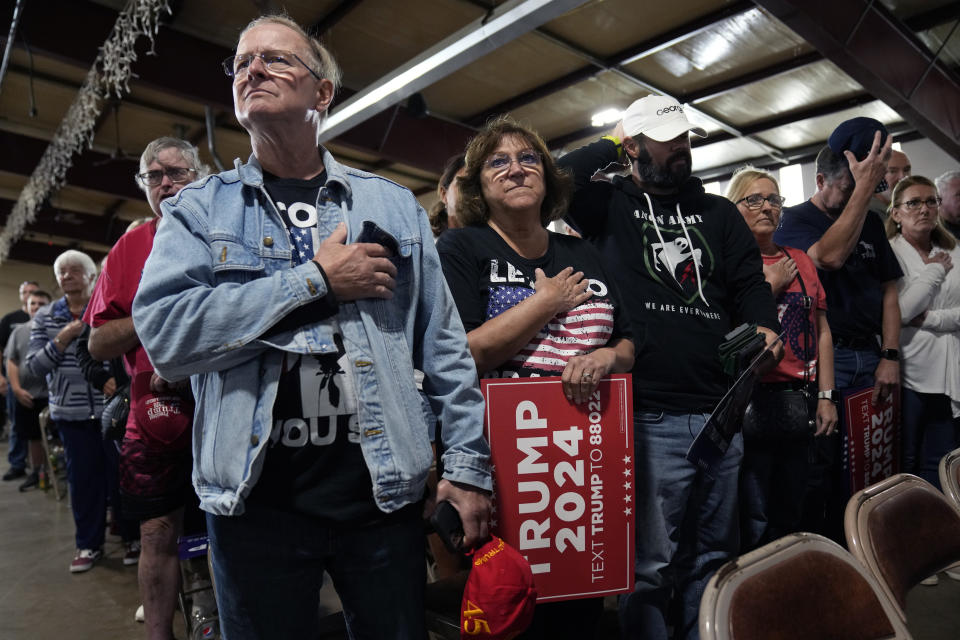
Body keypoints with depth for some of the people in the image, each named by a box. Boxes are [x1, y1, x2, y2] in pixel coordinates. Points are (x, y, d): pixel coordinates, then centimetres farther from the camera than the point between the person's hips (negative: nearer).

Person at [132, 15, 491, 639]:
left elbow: (445, 346, 4)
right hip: (257, 498, 0)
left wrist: (468, 466, 2)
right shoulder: (200, 207, 5)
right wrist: (316, 279, -15)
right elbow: (164, 331, -12)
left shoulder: (394, 204, 6)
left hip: (383, 491, 1)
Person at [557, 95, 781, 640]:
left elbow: (750, 280, 13)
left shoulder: (719, 212, 18)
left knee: (715, 555, 18)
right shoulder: (611, 204, 5)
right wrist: (611, 146, 3)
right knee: (652, 565, 2)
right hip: (650, 417, -5)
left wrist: (764, 324, -6)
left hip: (722, 411, 5)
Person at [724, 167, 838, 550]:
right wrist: (773, 283, -9)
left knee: (790, 516, 16)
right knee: (753, 522, -1)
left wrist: (826, 396, 7)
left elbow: (822, 331, 13)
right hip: (753, 398, -6)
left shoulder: (801, 261, 13)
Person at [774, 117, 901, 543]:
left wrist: (890, 356, 3)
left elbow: (888, 290, 14)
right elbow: (829, 256, -21)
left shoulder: (871, 223, 16)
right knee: (819, 464, -4)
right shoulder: (795, 220, 0)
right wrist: (864, 186, -18)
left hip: (868, 357, 6)